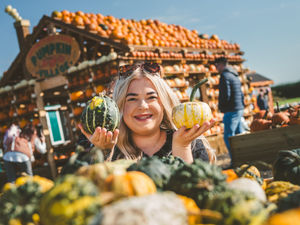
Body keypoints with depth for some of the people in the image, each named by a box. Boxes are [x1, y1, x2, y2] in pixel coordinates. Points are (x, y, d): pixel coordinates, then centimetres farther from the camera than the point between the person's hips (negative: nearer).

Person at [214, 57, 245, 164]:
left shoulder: (225, 76, -11)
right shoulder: (235, 76, 18)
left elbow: (226, 95, -19)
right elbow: (241, 94, 21)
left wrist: (221, 106, -5)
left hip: (231, 111, -10)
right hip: (240, 110, 10)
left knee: (228, 137, -8)